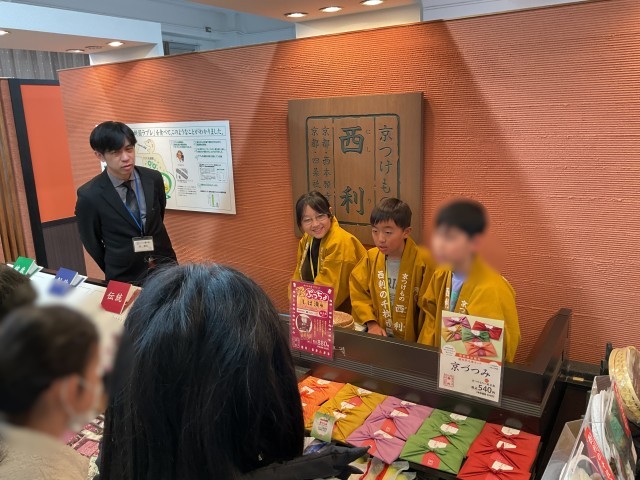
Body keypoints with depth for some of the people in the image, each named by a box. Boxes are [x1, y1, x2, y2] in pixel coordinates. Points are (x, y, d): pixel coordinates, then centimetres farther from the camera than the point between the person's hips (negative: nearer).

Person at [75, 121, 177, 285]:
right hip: (125, 277, -2)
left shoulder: (154, 178, -8)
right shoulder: (89, 196, -16)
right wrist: (113, 272, 9)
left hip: (164, 265, 3)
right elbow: (91, 242, -2)